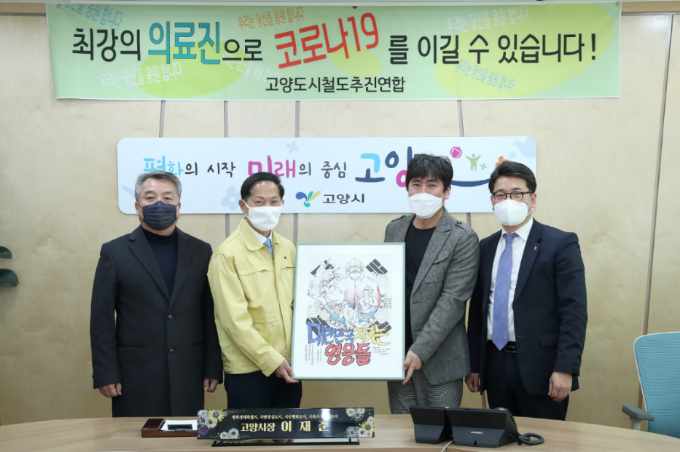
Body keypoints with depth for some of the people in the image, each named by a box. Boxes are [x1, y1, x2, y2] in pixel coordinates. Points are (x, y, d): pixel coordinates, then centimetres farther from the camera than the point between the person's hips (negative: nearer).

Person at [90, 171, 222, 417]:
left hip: (187, 375, 2)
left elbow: (210, 315, 6)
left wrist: (212, 368, 3)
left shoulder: (200, 251, 6)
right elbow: (102, 318, -1)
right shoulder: (115, 252, 0)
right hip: (136, 375, -2)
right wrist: (105, 373, -6)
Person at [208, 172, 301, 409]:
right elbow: (235, 320, -14)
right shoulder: (228, 254, -11)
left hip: (288, 365, 6)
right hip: (249, 369, -5)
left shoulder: (288, 249, 9)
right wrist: (272, 360, -15)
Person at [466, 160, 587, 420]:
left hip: (540, 367, -4)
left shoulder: (561, 244, -4)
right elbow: (477, 309, 12)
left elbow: (574, 311, -10)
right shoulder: (485, 248, 11)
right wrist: (473, 365, 9)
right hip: (495, 365, 4)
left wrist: (565, 369, -16)